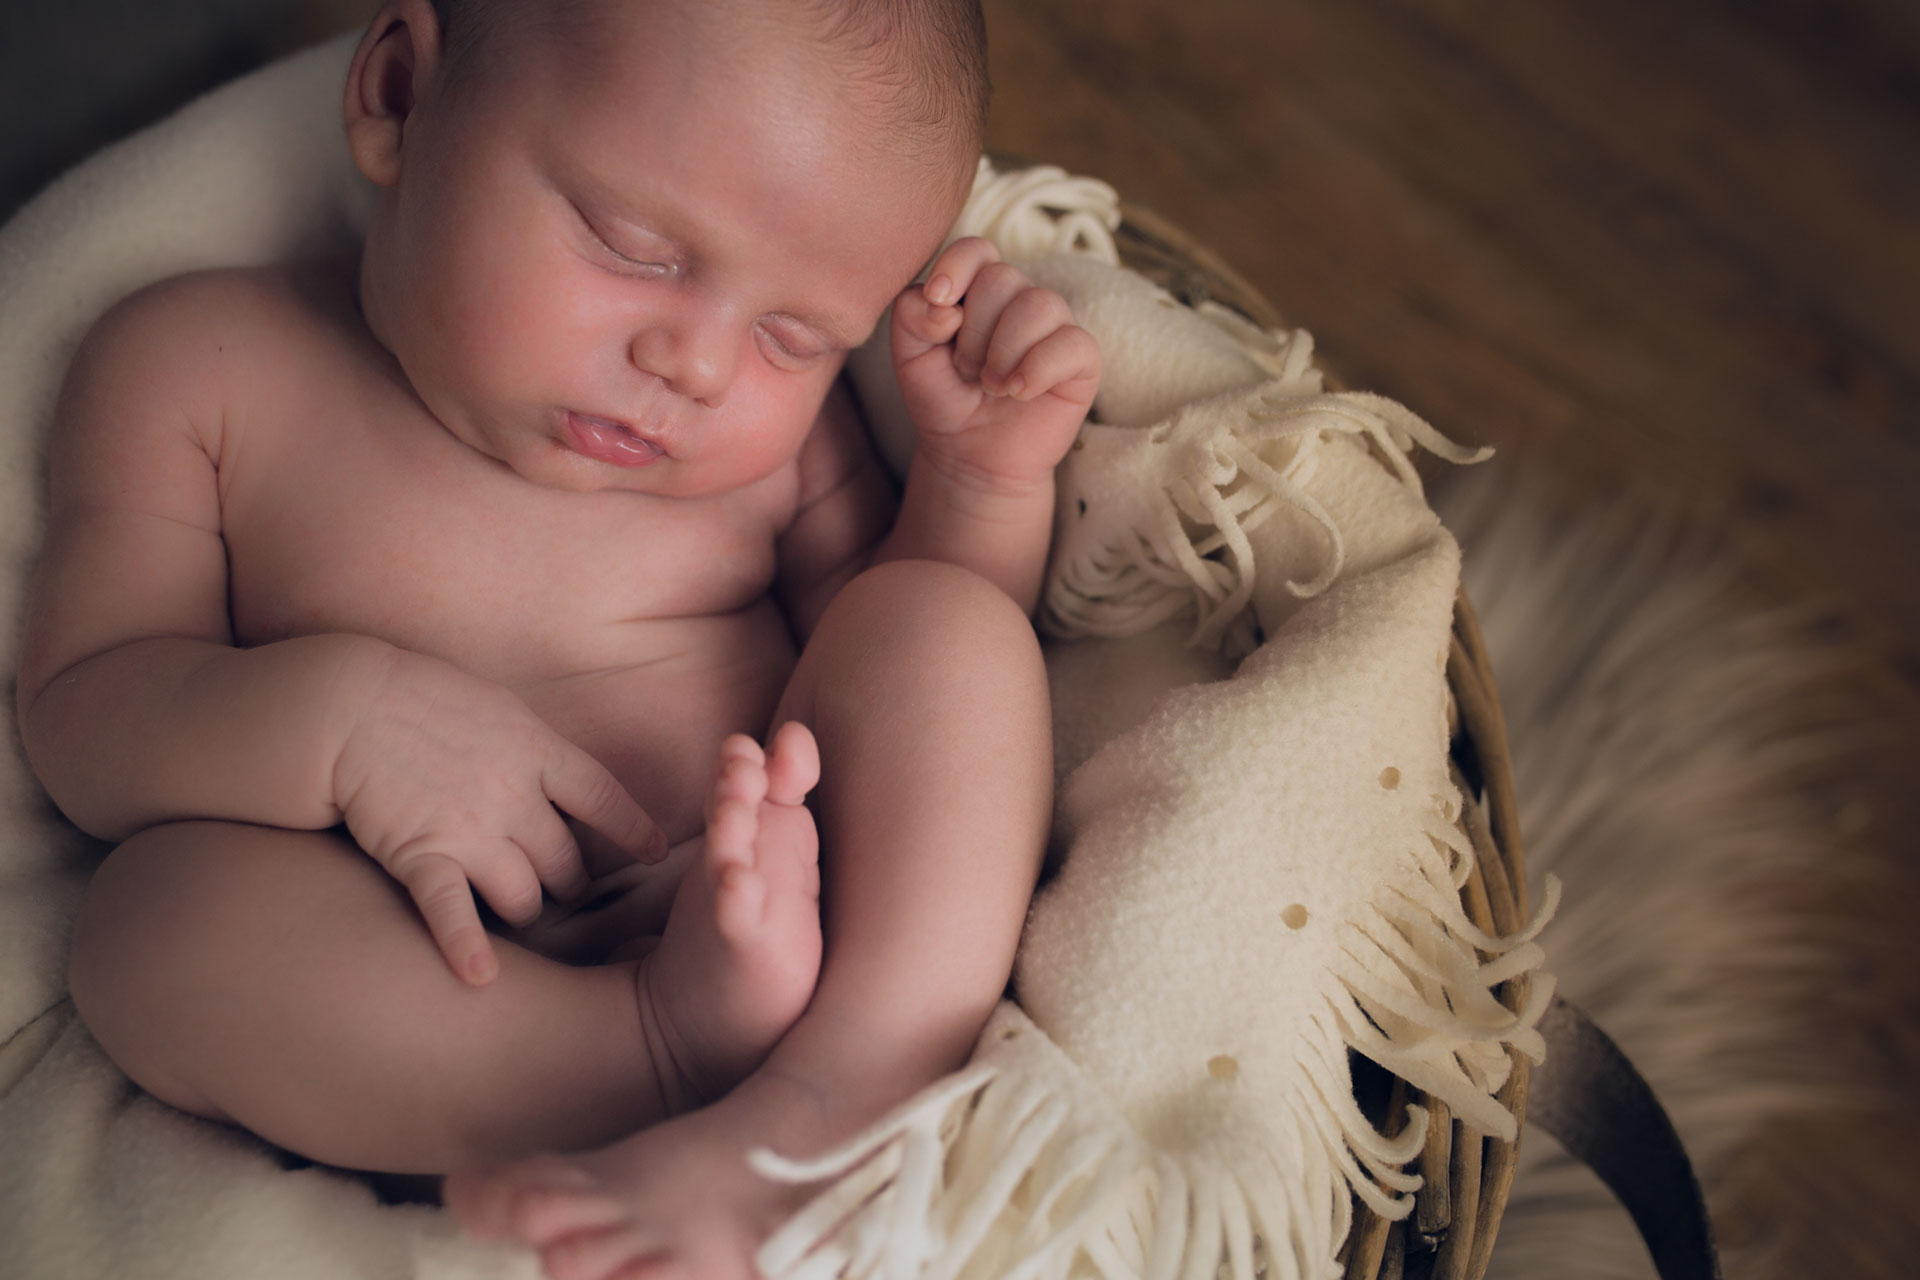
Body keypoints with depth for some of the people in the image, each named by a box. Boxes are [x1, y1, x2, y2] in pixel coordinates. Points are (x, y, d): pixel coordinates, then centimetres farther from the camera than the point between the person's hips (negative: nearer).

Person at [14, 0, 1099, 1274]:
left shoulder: (774, 426, 9)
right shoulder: (202, 367, 2)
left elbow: (911, 686, 14)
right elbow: (80, 712, -3)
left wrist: (988, 479, -3)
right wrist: (334, 715, -23)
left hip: (813, 940, 2)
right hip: (445, 994, -1)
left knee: (947, 621, -17)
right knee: (162, 902, -26)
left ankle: (832, 1094, -36)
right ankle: (680, 1063, -36)